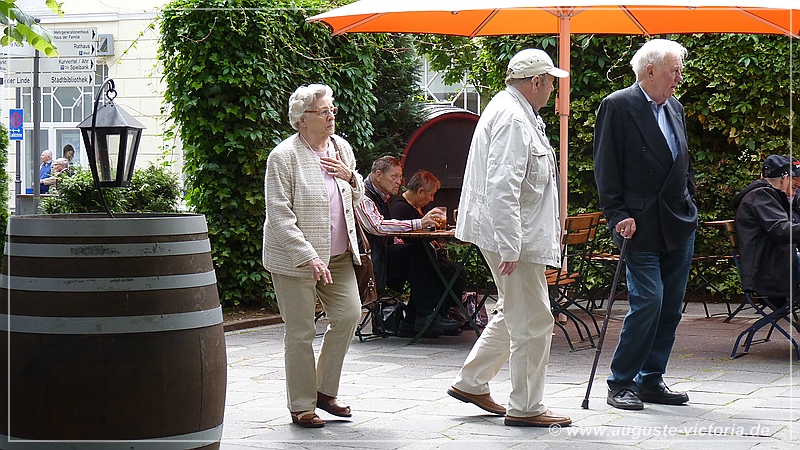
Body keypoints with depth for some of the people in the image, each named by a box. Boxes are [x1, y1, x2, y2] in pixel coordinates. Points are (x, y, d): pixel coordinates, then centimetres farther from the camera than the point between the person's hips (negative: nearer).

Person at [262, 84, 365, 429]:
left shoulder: (341, 147, 9)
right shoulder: (284, 156, -12)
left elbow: (356, 199, 22)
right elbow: (279, 216, -16)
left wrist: (351, 177, -1)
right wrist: (309, 257, -23)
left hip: (338, 255, 6)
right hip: (295, 258, -6)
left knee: (349, 314, -1)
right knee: (300, 332, -1)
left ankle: (325, 390, 16)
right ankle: (301, 406, 10)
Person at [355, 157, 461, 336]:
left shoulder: (383, 198, 20)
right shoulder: (363, 197, -12)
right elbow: (377, 226, -30)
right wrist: (419, 223, -37)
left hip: (382, 254, 9)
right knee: (416, 253, -25)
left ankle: (413, 320, -13)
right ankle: (426, 316, -25)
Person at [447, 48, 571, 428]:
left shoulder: (516, 112, 16)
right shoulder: (512, 118, -18)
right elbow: (501, 188, -26)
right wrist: (510, 247, -27)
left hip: (515, 234, 11)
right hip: (511, 234, -11)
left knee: (513, 314, 21)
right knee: (533, 321, -5)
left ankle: (471, 383, 29)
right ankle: (525, 407, 3)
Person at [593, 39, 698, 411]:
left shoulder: (674, 108, 15)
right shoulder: (618, 106, -7)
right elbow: (606, 167, -9)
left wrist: (690, 205, 16)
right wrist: (618, 216, -14)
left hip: (679, 226, 7)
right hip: (642, 226, -7)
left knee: (670, 307, 7)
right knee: (648, 301, -13)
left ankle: (651, 380, 17)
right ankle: (620, 383, -2)